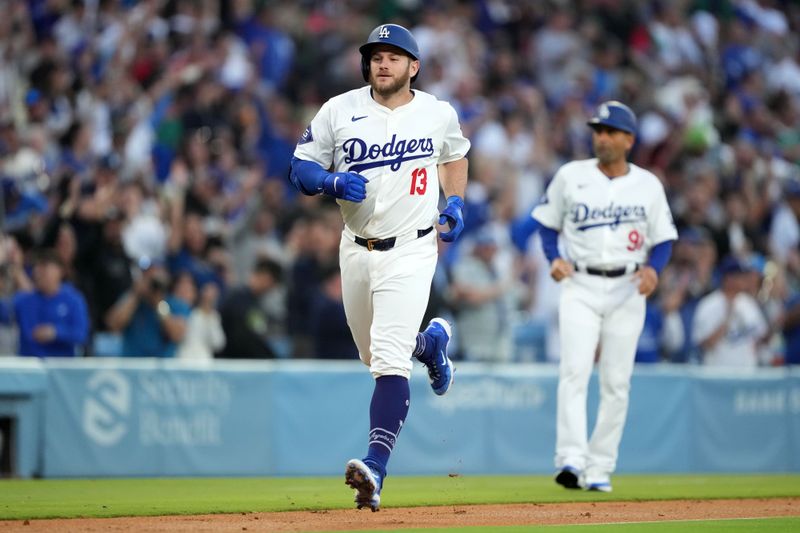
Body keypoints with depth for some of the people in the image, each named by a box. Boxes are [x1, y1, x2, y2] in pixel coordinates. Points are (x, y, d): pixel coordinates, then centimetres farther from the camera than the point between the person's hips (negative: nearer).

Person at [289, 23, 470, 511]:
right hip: (356, 248, 4)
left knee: (389, 361, -18)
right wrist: (334, 182, -19)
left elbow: (455, 153, 20)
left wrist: (456, 201, 6)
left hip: (410, 252, -4)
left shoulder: (439, 114, -1)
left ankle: (376, 468, -25)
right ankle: (431, 342, 53)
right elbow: (301, 166, 2)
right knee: (375, 355, 19)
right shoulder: (339, 111, -2)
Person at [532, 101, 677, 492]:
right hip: (580, 287, -1)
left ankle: (599, 469, 9)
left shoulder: (648, 185, 5)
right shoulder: (570, 176, 3)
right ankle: (571, 460, -26)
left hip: (628, 290, 1)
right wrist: (554, 259, -6)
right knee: (574, 371, -17)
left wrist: (653, 269, -11)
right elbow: (548, 222, 12)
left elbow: (664, 238, 9)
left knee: (617, 382, 1)